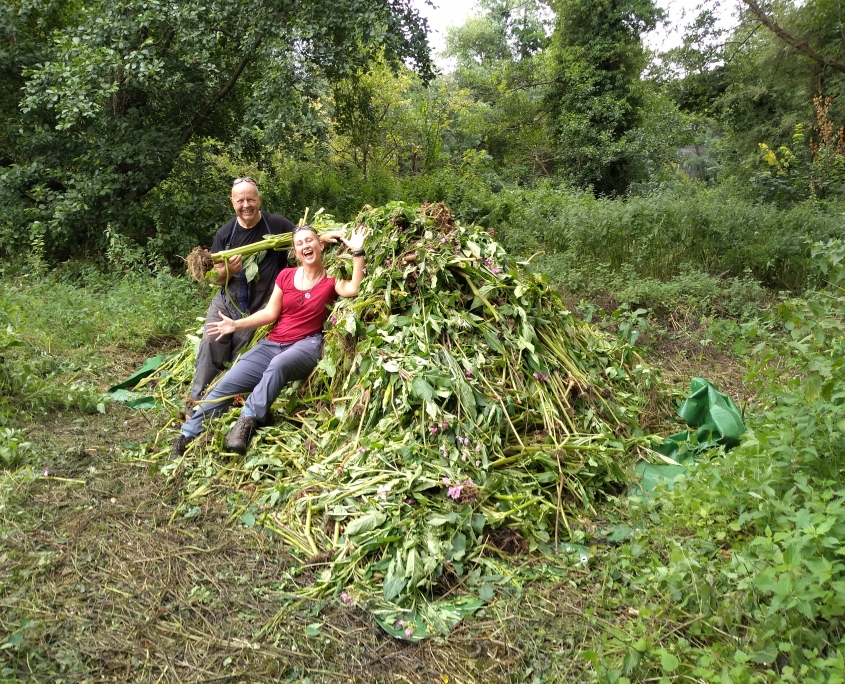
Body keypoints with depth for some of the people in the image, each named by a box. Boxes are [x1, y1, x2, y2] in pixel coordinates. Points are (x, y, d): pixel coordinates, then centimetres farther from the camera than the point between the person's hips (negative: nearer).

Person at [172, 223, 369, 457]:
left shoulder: (331, 279, 1)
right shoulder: (285, 276, 11)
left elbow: (353, 289, -21)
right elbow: (270, 313, 9)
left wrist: (357, 251, -22)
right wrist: (236, 324, -2)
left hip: (306, 345, -4)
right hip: (272, 344, 4)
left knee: (278, 365, -40)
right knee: (227, 383, -10)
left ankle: (247, 421, -34)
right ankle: (187, 435, -3)